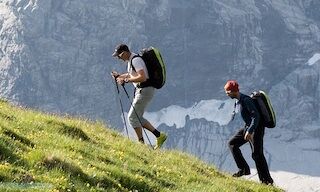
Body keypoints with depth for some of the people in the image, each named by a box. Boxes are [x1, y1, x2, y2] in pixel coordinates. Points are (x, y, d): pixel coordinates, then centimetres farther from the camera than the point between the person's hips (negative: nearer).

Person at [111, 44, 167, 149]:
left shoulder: (135, 60, -18)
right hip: (140, 90, 10)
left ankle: (141, 143, -2)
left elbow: (143, 77, -29)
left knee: (132, 117, -7)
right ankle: (159, 135, 13)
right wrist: (119, 75, 19)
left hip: (145, 90, -10)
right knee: (137, 118, 12)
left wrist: (126, 80, -25)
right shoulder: (130, 60, 14)